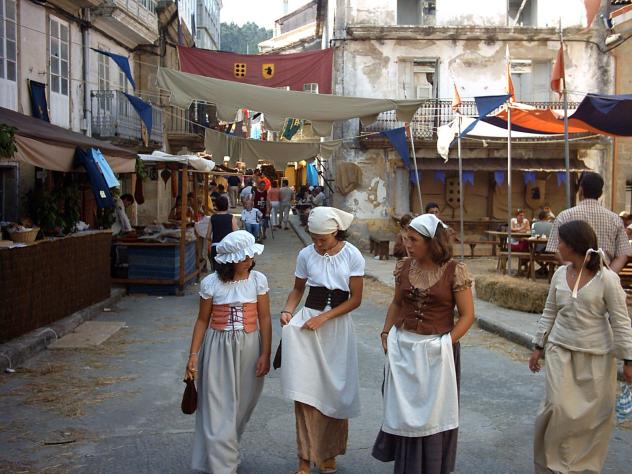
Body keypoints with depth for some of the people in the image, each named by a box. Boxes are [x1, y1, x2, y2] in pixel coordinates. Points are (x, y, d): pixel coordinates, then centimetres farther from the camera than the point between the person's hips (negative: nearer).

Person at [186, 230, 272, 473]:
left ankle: (227, 452, 35)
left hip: (249, 347, 2)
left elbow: (264, 319, -2)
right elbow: (202, 320, 2)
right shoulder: (210, 283, -6)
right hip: (219, 347, -1)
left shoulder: (258, 280, -4)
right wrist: (193, 355, -2)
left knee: (242, 405, 12)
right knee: (219, 409, -2)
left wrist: (265, 355, -6)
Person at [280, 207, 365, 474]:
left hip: (339, 325, 0)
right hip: (307, 322, 1)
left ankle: (329, 452, 25)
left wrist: (323, 318, -15)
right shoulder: (306, 255, -2)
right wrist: (288, 311, -9)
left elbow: (355, 299, -6)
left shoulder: (353, 256, -6)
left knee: (335, 390, 6)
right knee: (305, 389, -4)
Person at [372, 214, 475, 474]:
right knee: (404, 411, 13)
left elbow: (467, 315, -8)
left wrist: (446, 343, -15)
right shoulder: (404, 267, 2)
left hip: (436, 352, -4)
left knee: (432, 413, 8)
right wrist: (386, 333, 2)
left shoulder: (454, 271, -11)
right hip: (403, 349, 4)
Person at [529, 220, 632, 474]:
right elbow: (549, 313, 11)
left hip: (596, 356, -3)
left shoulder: (606, 278, -13)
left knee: (595, 414, 8)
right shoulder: (560, 274, 1)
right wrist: (538, 347, 12)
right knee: (557, 407, -7)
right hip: (560, 351, 3)